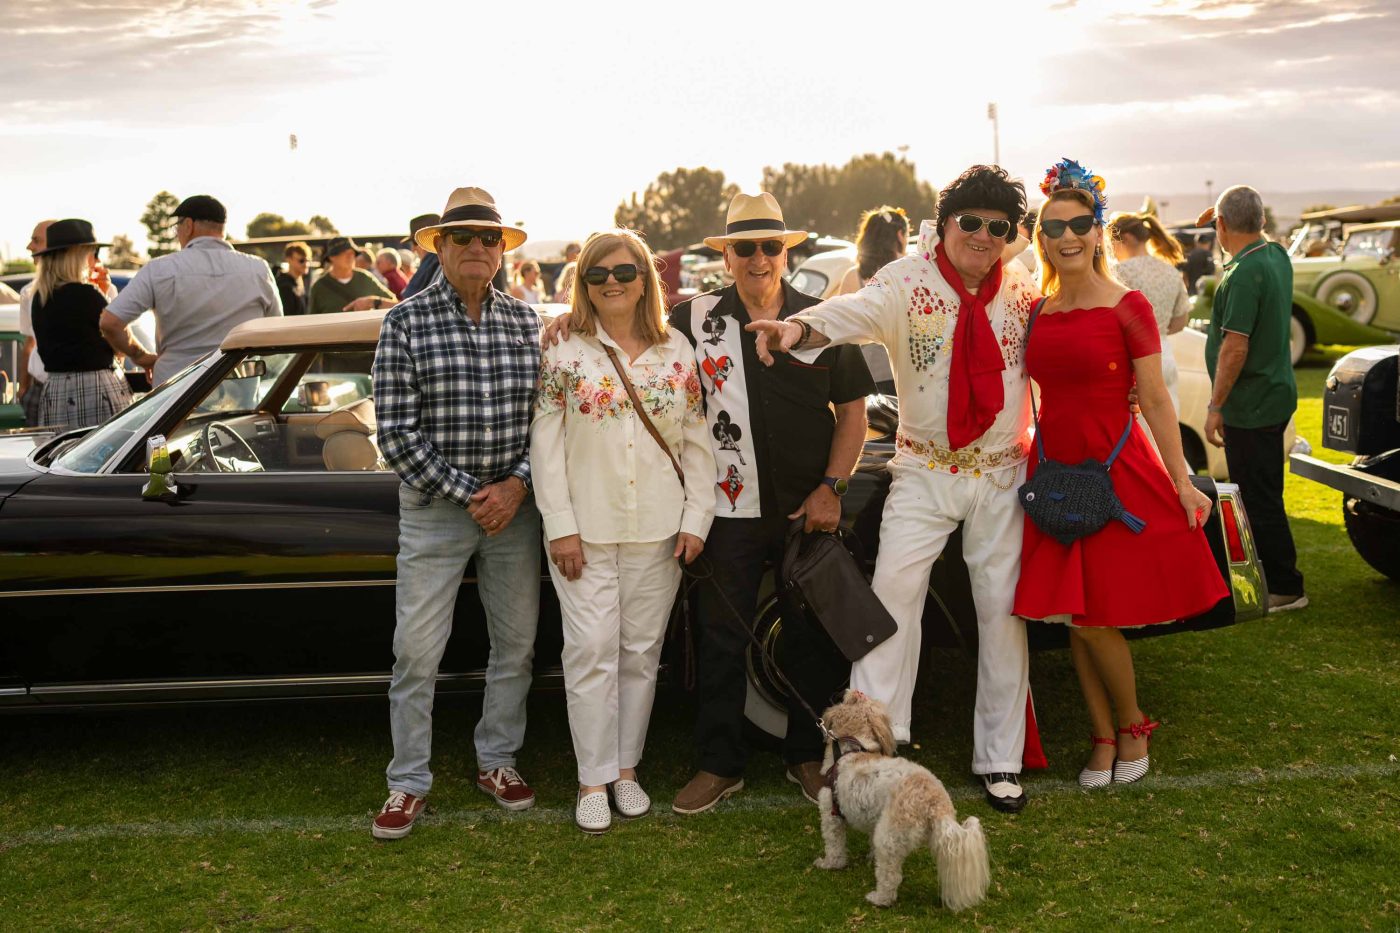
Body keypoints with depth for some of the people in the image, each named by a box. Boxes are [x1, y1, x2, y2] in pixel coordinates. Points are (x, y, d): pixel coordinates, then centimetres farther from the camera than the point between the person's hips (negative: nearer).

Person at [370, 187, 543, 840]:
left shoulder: (525, 320, 5)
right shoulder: (406, 322, -5)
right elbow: (396, 433, -9)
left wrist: (516, 485, -10)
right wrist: (468, 494, -13)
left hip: (514, 507, 4)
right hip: (434, 509, -3)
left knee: (516, 643, 12)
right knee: (416, 652, 0)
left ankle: (497, 761, 31)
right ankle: (409, 782, 17)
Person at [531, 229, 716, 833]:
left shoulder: (677, 352, 6)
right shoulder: (565, 354, -1)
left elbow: (697, 441, 7)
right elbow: (545, 444, -3)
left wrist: (696, 518, 1)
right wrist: (560, 526, -8)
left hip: (658, 532, 2)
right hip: (586, 531, -2)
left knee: (642, 652, 9)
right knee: (592, 652, -1)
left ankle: (627, 769, 23)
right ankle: (594, 781, 10)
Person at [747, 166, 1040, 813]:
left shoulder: (1021, 288, 3)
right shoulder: (908, 282, -10)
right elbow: (854, 311, -31)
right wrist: (801, 327, -51)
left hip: (1004, 474, 3)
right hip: (925, 472, -2)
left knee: (1003, 612, 6)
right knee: (893, 595, -11)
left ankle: (1000, 760, 18)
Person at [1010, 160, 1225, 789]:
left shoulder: (1128, 307, -6)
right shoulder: (1035, 313, 7)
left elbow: (1155, 401, -6)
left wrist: (1182, 481, -10)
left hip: (1118, 476, -4)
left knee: (1093, 617, -3)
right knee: (1073, 618, 7)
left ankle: (1132, 729, 21)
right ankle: (1104, 738, 23)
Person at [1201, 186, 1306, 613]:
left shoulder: (1244, 274, -23)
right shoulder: (1277, 255, 6)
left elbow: (1235, 347, -25)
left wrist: (1216, 407, -19)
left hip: (1249, 405, -10)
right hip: (1275, 395, 10)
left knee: (1259, 500, -1)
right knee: (1264, 495, 19)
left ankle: (1285, 588, 7)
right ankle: (1271, 575, 31)